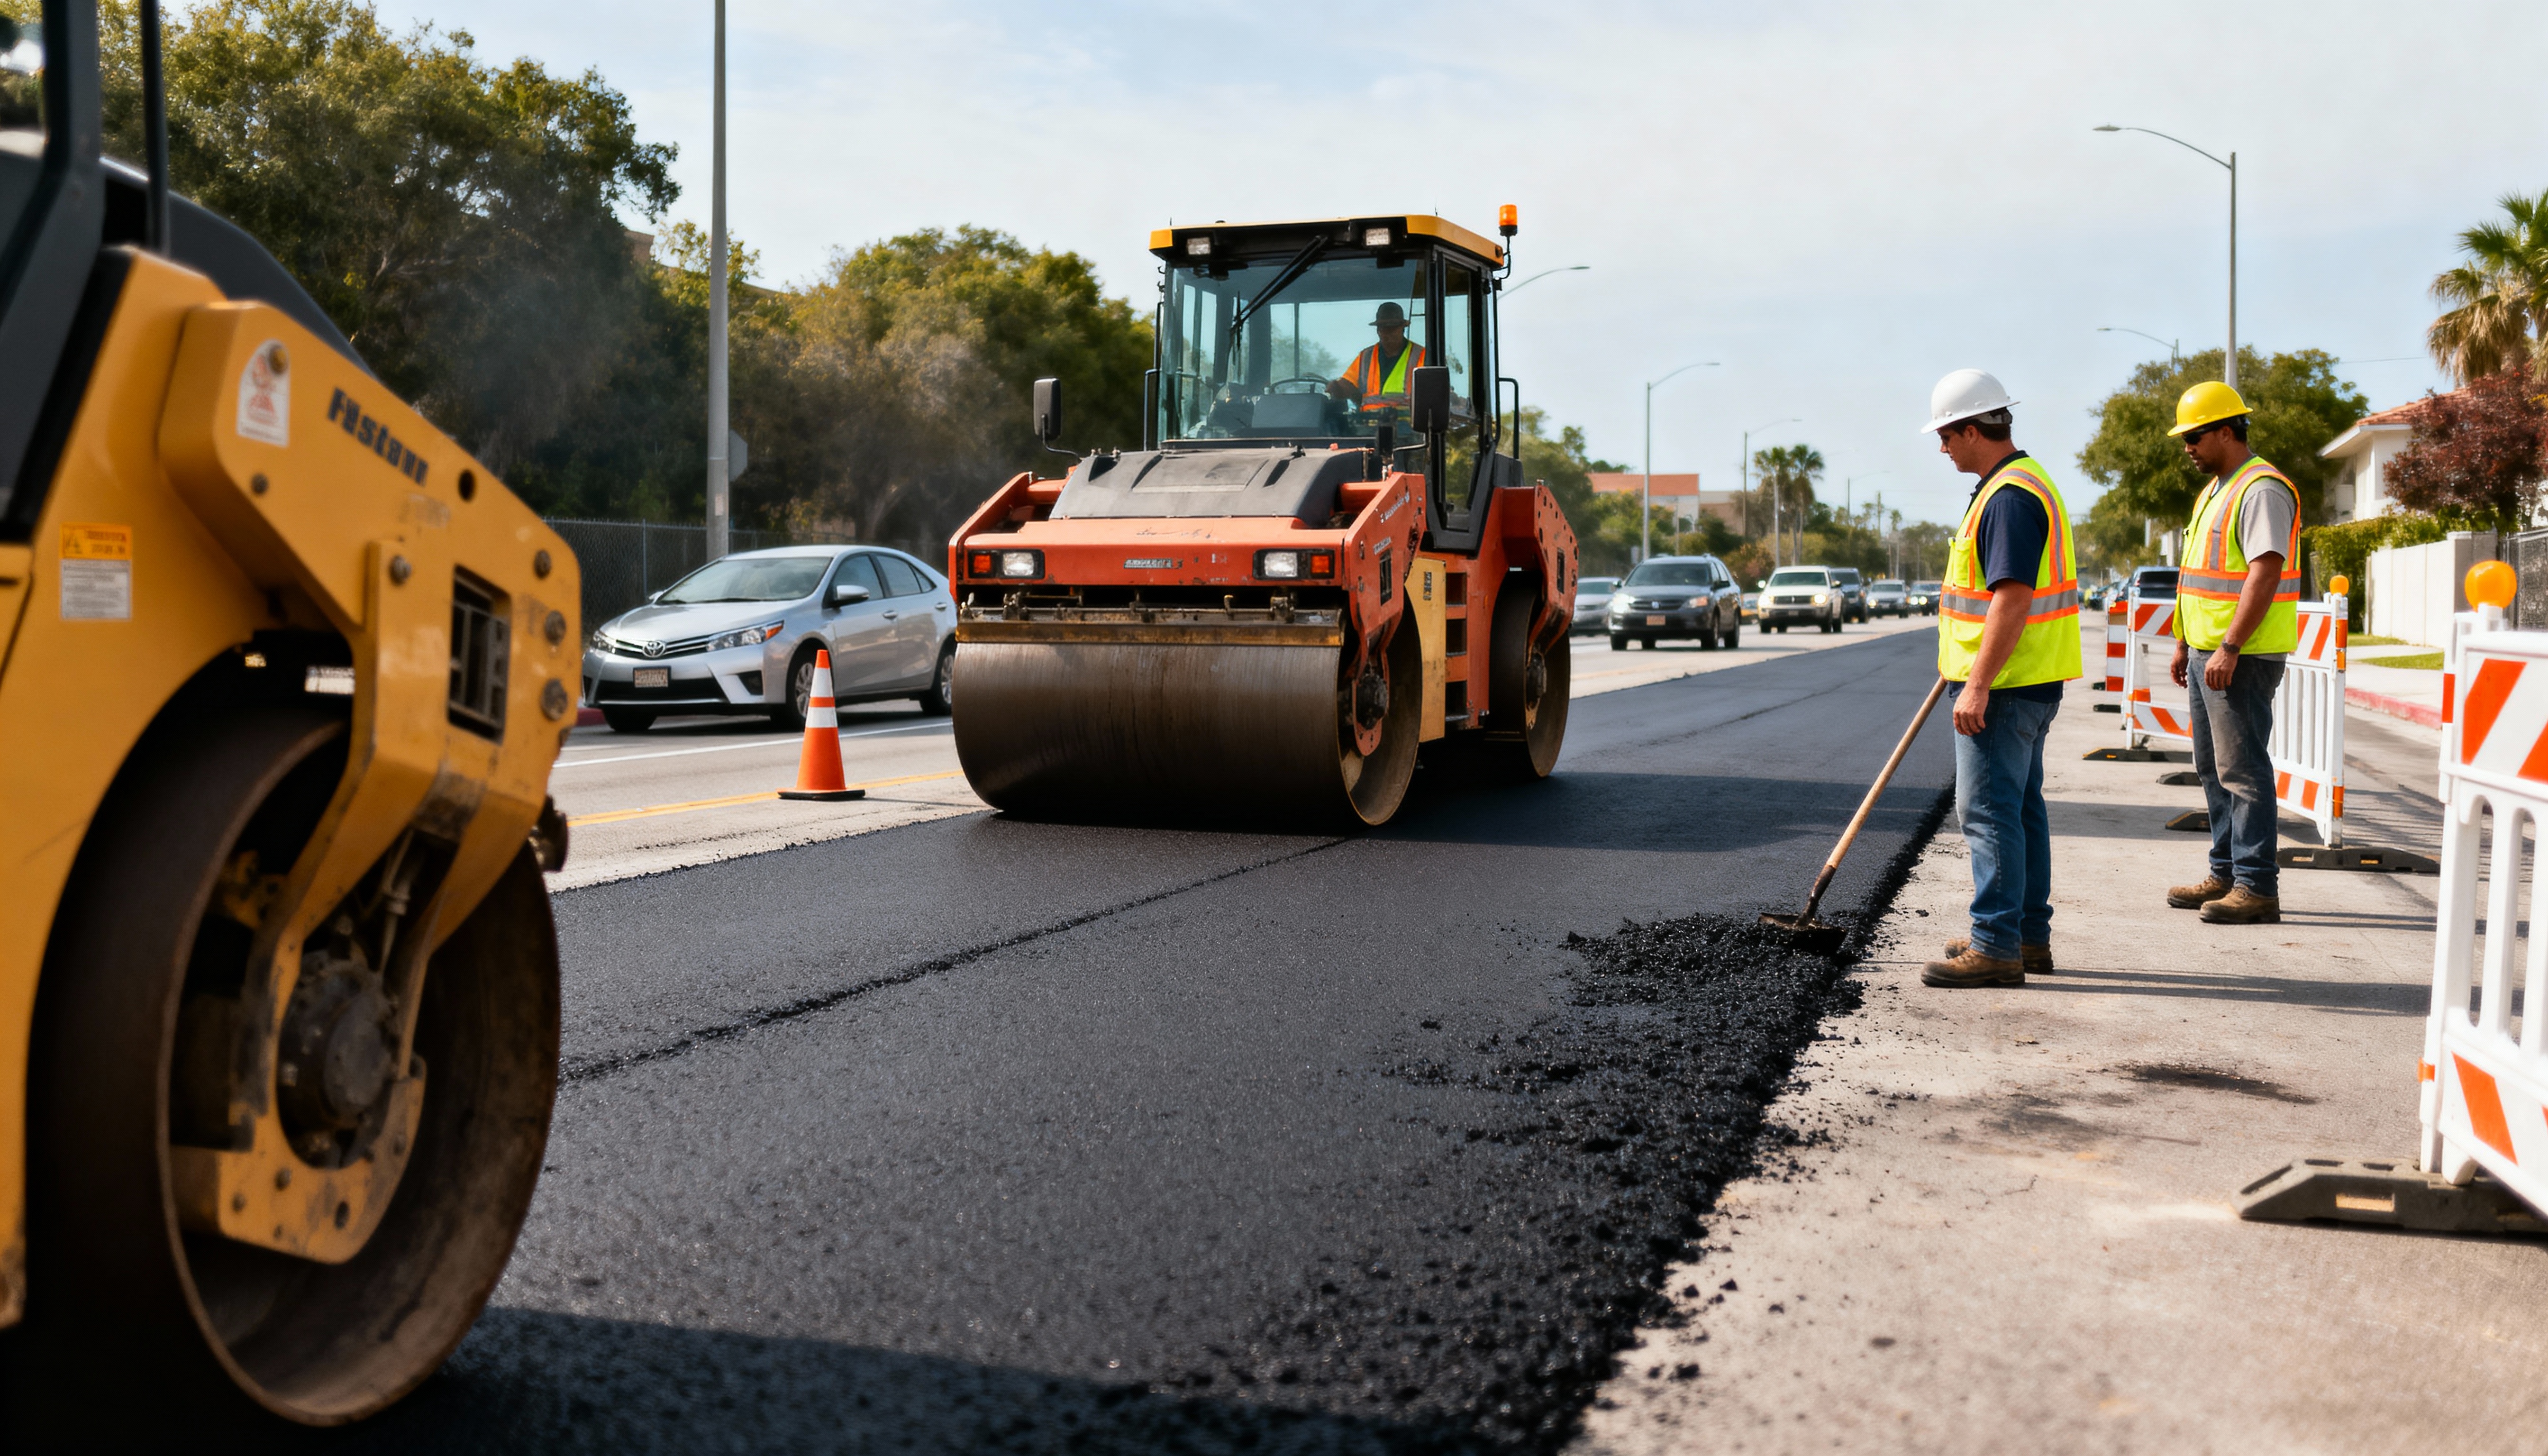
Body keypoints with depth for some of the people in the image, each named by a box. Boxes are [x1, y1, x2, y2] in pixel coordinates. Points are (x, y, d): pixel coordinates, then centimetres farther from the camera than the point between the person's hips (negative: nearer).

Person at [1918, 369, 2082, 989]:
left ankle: (1996, 947, -6)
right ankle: (2030, 936, 22)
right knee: (2020, 805, 14)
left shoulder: (2010, 496, -19)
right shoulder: (2019, 482, 16)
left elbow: (2013, 597, -26)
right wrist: (1964, 660, 33)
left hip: (2004, 685, -11)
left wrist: (1978, 685, -26)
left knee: (1987, 809, -8)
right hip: (2024, 681, 11)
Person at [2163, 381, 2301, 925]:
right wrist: (2184, 644, 22)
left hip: (2243, 656, -10)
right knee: (2214, 768, 14)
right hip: (2208, 653, 10)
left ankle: (2257, 888, -6)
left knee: (2242, 769, -9)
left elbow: (2266, 573, -22)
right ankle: (2226, 875, 22)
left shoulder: (2262, 489, -14)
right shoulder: (2214, 490, 18)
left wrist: (2229, 648, -26)